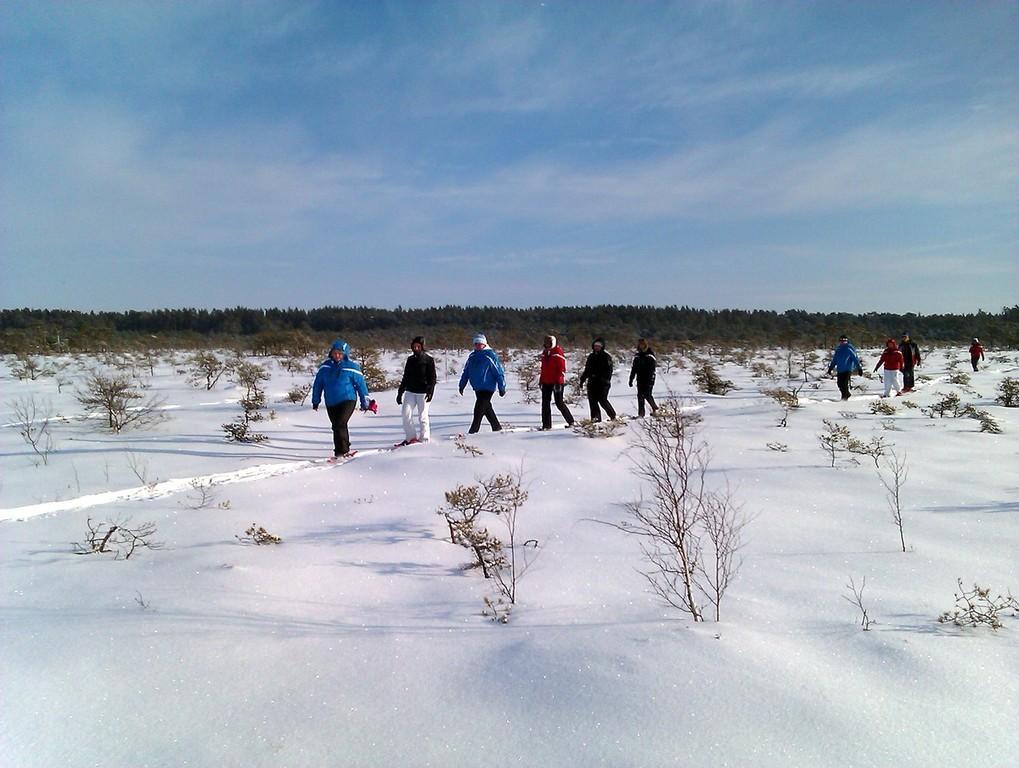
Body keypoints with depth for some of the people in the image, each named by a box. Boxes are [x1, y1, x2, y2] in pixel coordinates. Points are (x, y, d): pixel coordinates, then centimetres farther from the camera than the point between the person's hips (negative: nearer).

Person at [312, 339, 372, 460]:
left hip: (348, 400, -5)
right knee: (338, 427, 12)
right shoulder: (325, 366, 4)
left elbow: (361, 384, 1)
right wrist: (315, 401, 14)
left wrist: (365, 402, 4)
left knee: (339, 425, -19)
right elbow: (318, 384, 12)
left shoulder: (351, 367, -6)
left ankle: (341, 451, -12)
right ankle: (344, 450, 27)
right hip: (331, 403, 5)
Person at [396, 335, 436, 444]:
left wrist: (430, 391, -17)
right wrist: (400, 392, 18)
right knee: (406, 413, -8)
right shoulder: (410, 359, 13)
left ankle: (424, 439, 8)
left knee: (423, 416, -2)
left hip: (423, 392, -4)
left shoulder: (428, 359, 0)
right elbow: (405, 377, 20)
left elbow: (432, 377, -3)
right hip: (410, 391, 4)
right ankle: (411, 437, 3)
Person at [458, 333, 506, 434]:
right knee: (487, 408, 14)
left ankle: (473, 430, -7)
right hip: (477, 388, 7)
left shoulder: (490, 356, -9)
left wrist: (502, 388, -9)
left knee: (479, 409, -11)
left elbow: (499, 372, -8)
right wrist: (462, 385, 17)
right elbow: (466, 372, 20)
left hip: (488, 388, -7)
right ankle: (497, 427, 27)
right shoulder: (472, 357, 11)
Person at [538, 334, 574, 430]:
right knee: (545, 403, 4)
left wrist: (558, 381, -19)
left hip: (557, 382, -7)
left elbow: (562, 368, -14)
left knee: (559, 403, -2)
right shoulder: (544, 353, 12)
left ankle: (570, 421, 14)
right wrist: (541, 381, 16)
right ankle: (546, 425, 9)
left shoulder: (558, 353, -10)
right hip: (546, 382, 7)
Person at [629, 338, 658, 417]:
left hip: (648, 379, -5)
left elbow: (652, 369, -12)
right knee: (640, 396, 1)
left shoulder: (650, 356, -5)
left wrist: (651, 380, -21)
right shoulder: (637, 356, 12)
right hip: (640, 379, 5)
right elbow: (633, 369, 16)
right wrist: (631, 380, 13)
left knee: (647, 395, -9)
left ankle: (655, 408, 14)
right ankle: (641, 414, 4)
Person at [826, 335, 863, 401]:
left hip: (848, 370, -6)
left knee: (844, 384, -12)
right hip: (840, 370, 6)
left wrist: (859, 368, -7)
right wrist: (830, 368, 22)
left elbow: (855, 359, -4)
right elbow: (834, 360, 23)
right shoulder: (838, 349, 13)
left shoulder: (850, 349, -4)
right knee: (840, 384, 5)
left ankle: (844, 397, -1)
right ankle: (847, 394, 28)